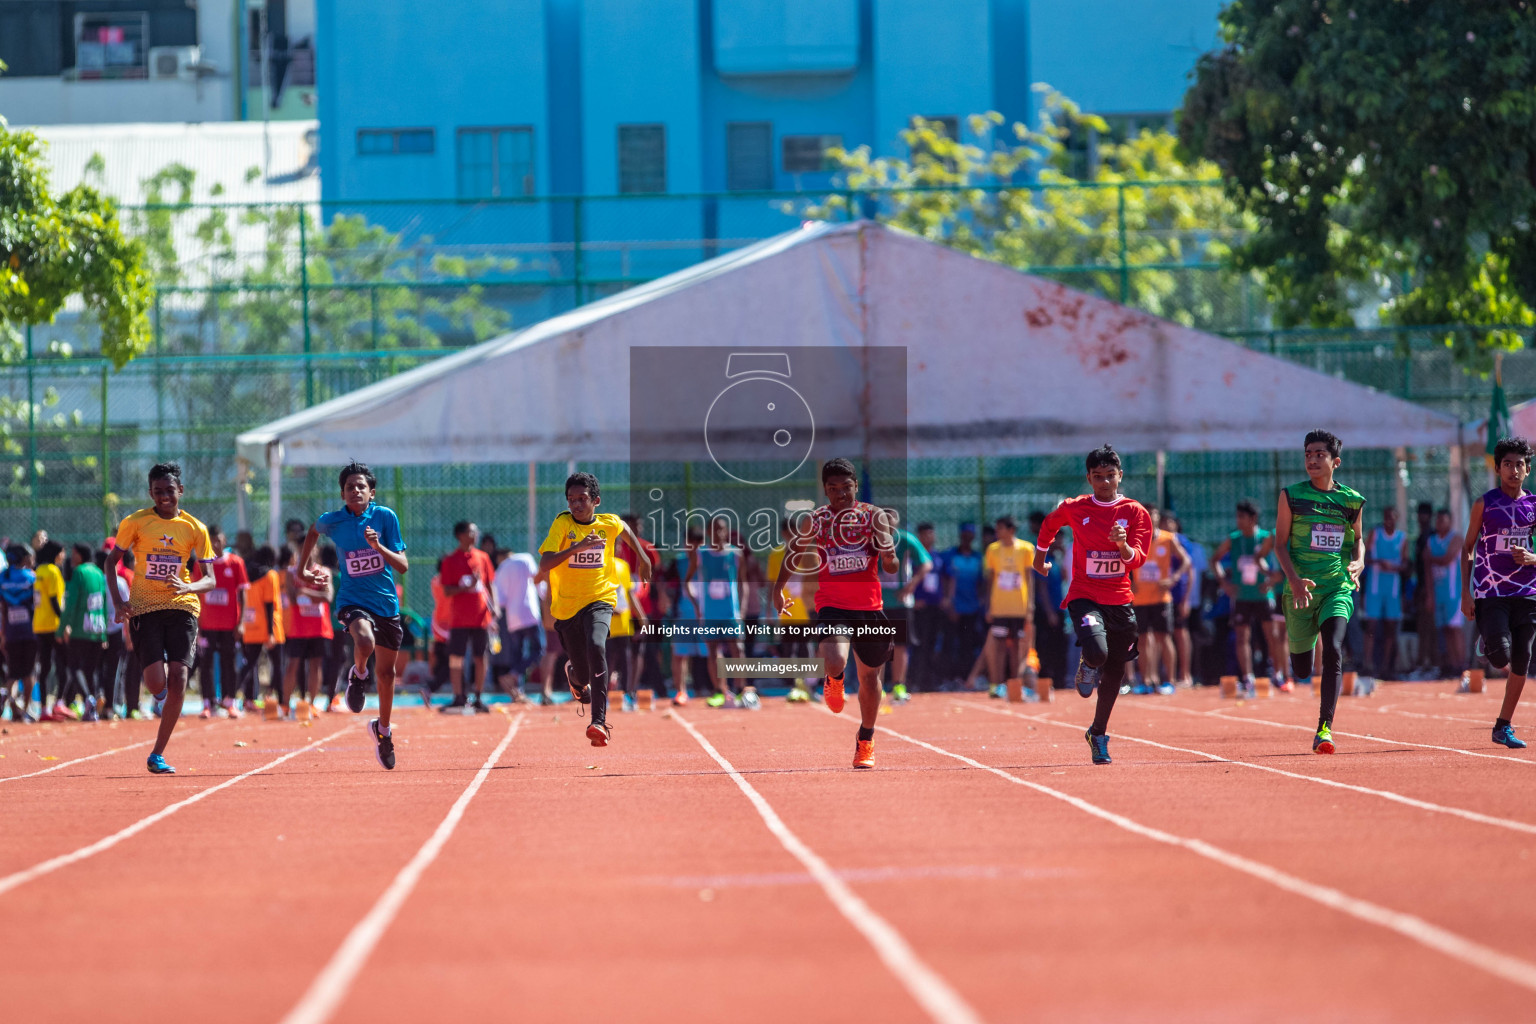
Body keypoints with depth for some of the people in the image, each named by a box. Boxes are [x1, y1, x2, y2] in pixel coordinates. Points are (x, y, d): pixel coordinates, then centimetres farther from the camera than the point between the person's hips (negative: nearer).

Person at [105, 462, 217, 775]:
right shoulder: (135, 522, 0)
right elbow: (112, 560, 10)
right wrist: (117, 601, -3)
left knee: (178, 681, -12)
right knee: (157, 683, -15)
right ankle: (160, 693, 27)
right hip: (144, 608, -1)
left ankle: (157, 755, -1)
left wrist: (188, 587, -19)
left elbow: (209, 579, 4)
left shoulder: (195, 528, 2)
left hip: (182, 607, 1)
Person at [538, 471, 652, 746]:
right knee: (583, 676, 8)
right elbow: (544, 564, -23)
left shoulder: (609, 523, -3)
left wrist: (642, 558, 29)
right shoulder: (562, 524, -11)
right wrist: (576, 548, -35)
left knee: (596, 646, -31)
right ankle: (573, 673, 50)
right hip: (567, 606, 0)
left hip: (600, 600, 0)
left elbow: (625, 530, 23)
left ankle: (599, 721, -33)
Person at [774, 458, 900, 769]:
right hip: (832, 604, -2)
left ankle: (866, 740, 34)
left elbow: (891, 567, -5)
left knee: (870, 676, 12)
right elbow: (795, 555, 16)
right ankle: (834, 680, 14)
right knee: (835, 662, -27)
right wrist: (778, 588, 10)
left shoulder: (874, 516, -3)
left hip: (869, 606, 2)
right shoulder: (815, 522, -2)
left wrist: (887, 548, -26)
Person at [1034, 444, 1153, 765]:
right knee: (1096, 651, -29)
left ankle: (1098, 734, 31)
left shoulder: (1136, 513, -1)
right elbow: (1049, 525, 21)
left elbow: (1138, 560, -8)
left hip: (1120, 600, 2)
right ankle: (1088, 667, 10)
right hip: (1084, 596, -2)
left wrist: (1123, 545, -29)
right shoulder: (1073, 509, -1)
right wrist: (1040, 556, 29)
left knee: (1114, 674, 10)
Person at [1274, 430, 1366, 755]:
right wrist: (1294, 579, -14)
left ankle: (1324, 728, -22)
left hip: (1338, 588, 0)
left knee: (1333, 650, -23)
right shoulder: (1292, 496, 2)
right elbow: (1280, 543, 1)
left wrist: (1358, 563, -1)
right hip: (1302, 590, 0)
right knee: (1302, 671, 6)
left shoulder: (1351, 500, 7)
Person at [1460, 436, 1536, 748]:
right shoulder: (1485, 504, 2)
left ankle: (1504, 726, 11)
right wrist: (1465, 592, -1)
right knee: (1500, 657, -18)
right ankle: (1486, 641, 19)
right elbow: (1467, 548, 6)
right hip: (1490, 593, -3)